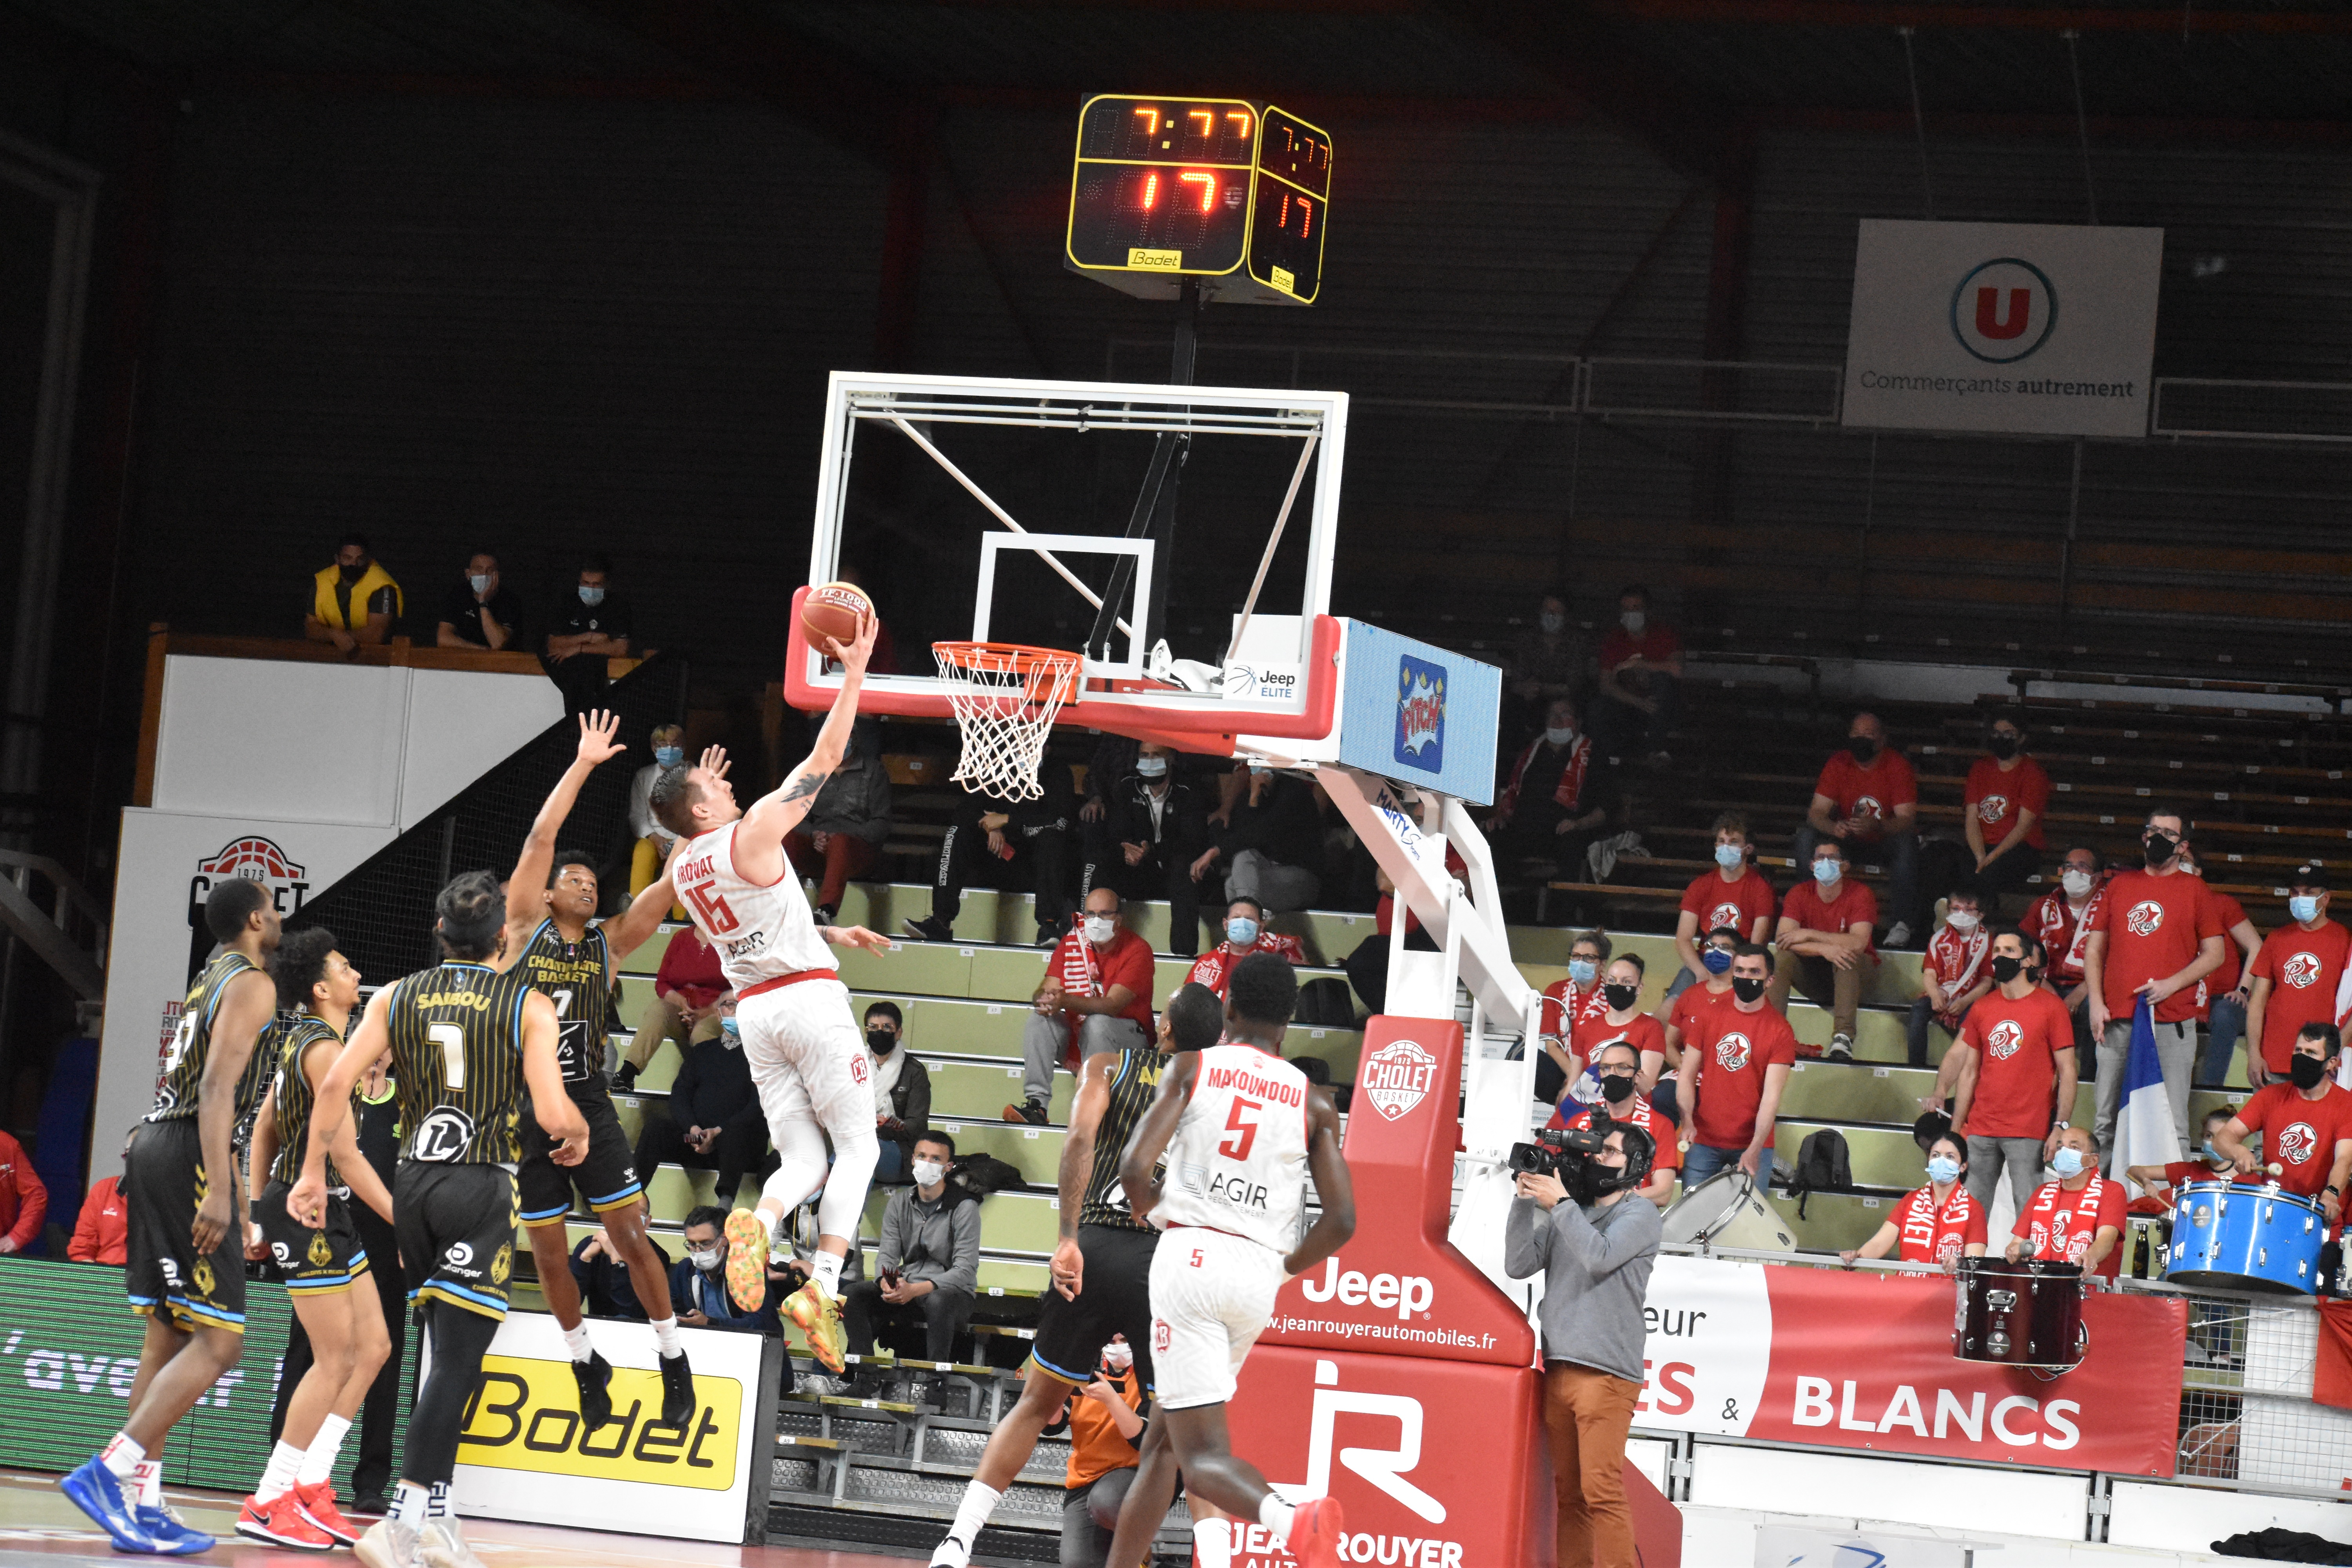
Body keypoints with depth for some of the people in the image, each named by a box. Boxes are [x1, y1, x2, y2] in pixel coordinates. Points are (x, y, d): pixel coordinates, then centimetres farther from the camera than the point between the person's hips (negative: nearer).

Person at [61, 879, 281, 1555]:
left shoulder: (209, 982, 22)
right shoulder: (251, 985, -7)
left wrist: (234, 1196, 33)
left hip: (155, 1145, 10)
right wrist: (218, 1191, -26)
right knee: (218, 1341, -10)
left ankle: (143, 1502, 5)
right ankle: (108, 1471, -20)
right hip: (188, 1155, -10)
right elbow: (217, 1086, -19)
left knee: (166, 1338, 9)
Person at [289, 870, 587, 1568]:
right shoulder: (528, 1006, -3)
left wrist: (313, 1172, 7)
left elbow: (336, 1083, -1)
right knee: (457, 1361, -7)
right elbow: (553, 1113, -11)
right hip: (483, 1189, -5)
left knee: (450, 1351, 18)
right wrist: (579, 1136, 12)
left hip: (414, 1178, 5)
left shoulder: (396, 998, 8)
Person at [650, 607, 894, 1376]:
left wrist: (833, 934, 33)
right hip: (809, 996, -6)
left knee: (802, 1161, 8)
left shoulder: (683, 867, 11)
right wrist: (854, 672, -4)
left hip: (753, 1009, 6)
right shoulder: (753, 832, -11)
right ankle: (823, 1288, -15)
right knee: (858, 1146, 2)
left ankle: (759, 1224, -27)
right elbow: (826, 757, -9)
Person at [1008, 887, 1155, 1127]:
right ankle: (1036, 1102, -27)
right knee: (1039, 1019, -19)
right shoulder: (1072, 943, 2)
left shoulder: (1137, 950, -14)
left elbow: (1112, 1006, -25)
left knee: (1097, 1023, -34)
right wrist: (1044, 999, -32)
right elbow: (1046, 990, -5)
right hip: (1075, 1032, 5)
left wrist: (1066, 1001, -40)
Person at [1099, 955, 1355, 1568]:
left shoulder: (1191, 1067, 3)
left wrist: (1153, 1212, 14)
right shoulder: (1314, 1103, 9)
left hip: (1191, 1256, -4)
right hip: (1259, 1275, 4)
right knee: (1166, 1435, 21)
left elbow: (1135, 1170, -9)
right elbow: (1341, 1222, -1)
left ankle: (1290, 1517, -39)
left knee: (1201, 1454, -10)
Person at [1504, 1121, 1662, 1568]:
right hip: (1558, 1370, 6)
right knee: (1568, 1492, 5)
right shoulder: (1564, 1217, 19)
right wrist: (1525, 1201, 0)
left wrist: (1560, 1203, -9)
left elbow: (1600, 1257, -14)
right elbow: (1519, 1264, 9)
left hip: (1605, 1372, -6)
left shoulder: (1641, 1215, 3)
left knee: (1602, 1491, -12)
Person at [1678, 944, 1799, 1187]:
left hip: (1753, 1145, -2)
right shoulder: (1708, 1017, 7)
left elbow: (1772, 1095, -10)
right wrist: (1687, 1121, -12)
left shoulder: (1780, 1030, -2)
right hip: (1703, 1141, 2)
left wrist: (1755, 1149, -21)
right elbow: (1687, 1075, 5)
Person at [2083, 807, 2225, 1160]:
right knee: (2107, 1121, 2)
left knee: (2172, 1123, -7)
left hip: (2172, 1023, -3)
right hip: (2117, 1022, 3)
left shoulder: (2194, 890, 7)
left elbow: (2214, 954, 4)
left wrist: (2170, 985, -10)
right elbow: (2094, 949, 16)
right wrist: (2096, 1002, 3)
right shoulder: (2119, 885, 15)